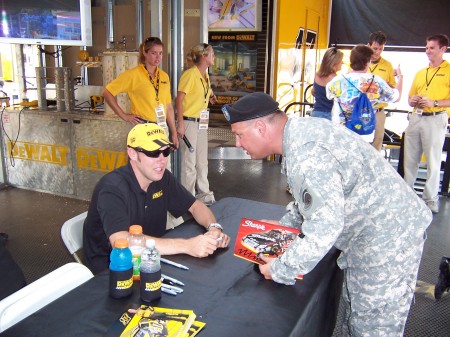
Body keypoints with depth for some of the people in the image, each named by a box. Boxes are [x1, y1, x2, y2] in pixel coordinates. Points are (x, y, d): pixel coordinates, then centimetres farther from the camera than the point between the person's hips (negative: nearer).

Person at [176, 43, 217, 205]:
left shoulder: (205, 75, 12)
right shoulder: (190, 74, -14)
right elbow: (179, 99, -17)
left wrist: (210, 97, 6)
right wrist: (180, 124, -21)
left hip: (202, 123, 9)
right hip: (189, 122, -9)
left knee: (202, 161, 15)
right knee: (189, 162, 0)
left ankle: (204, 194, 27)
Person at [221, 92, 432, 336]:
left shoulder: (305, 154, -30)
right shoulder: (301, 132, 2)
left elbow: (325, 228, -32)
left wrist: (280, 270, -19)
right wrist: (284, 224, 10)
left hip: (386, 240, -10)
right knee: (355, 314, 23)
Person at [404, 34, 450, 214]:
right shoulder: (420, 73, 20)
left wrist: (434, 103, -16)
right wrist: (412, 100, 3)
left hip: (435, 119, -6)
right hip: (415, 118, 6)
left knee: (433, 161, -3)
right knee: (409, 159, 8)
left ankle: (431, 199, 4)